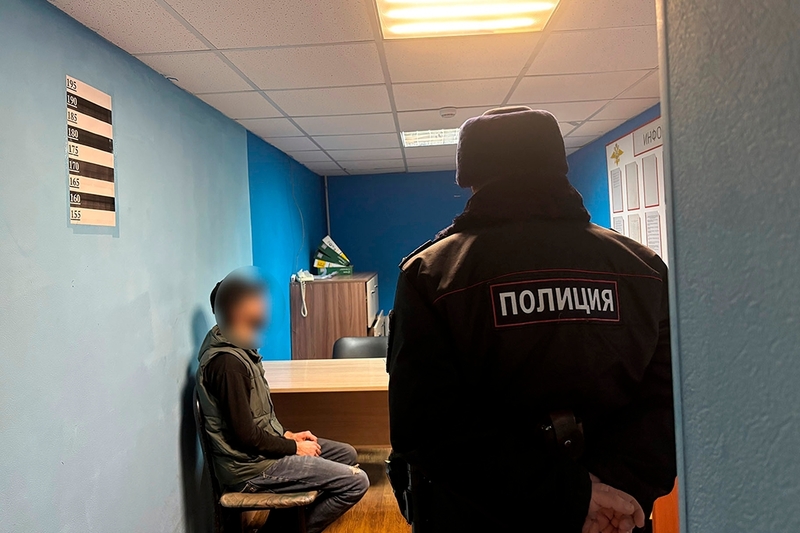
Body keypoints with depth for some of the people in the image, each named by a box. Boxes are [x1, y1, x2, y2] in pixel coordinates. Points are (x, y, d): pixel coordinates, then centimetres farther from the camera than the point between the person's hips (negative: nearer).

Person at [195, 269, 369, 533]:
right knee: (356, 482, -12)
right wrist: (294, 447, -11)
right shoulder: (227, 362, -25)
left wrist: (287, 434, 6)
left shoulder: (236, 347, 6)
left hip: (262, 449, 10)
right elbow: (246, 436, -24)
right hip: (250, 467, -10)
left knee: (346, 454, 16)